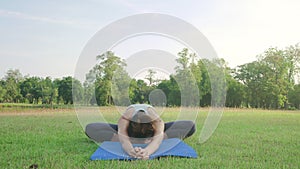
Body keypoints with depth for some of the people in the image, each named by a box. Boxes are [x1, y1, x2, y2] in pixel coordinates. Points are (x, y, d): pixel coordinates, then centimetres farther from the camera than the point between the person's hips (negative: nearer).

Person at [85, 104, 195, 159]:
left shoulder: (157, 120, -43)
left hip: (152, 131, 0)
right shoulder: (124, 119, -42)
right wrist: (131, 151, -78)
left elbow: (157, 139, -58)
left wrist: (147, 151, -80)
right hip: (129, 129, 1)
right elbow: (123, 139, -55)